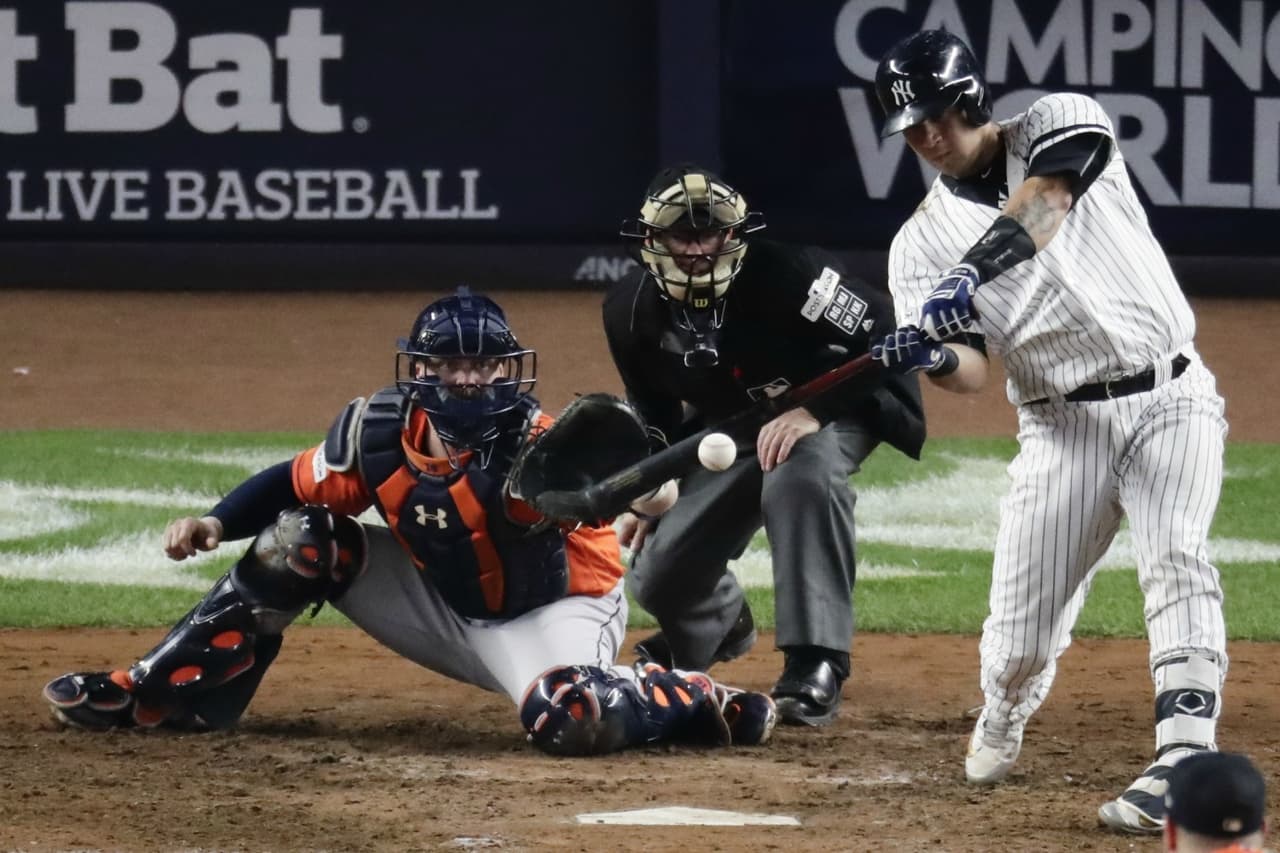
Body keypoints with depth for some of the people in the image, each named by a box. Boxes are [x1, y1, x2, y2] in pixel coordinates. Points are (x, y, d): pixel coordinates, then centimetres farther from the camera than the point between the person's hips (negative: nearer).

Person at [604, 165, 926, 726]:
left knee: (803, 475, -41)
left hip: (829, 410, -5)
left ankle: (815, 666, -40)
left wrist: (814, 411, -41)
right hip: (726, 428, 5)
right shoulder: (631, 311, -13)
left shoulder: (784, 274, -30)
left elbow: (885, 337, -32)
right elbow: (653, 411, 6)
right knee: (659, 577, -1)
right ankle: (721, 625, 41)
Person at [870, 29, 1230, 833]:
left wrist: (972, 271, -40)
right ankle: (1002, 725, 34)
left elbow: (1044, 202, -23)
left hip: (1171, 398, -3)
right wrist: (932, 355, -29)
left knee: (1178, 564, -24)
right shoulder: (922, 243, 6)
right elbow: (972, 371, -5)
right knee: (1022, 628, 0)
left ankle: (1183, 764, -32)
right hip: (1063, 425, 3)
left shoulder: (1062, 124, 0)